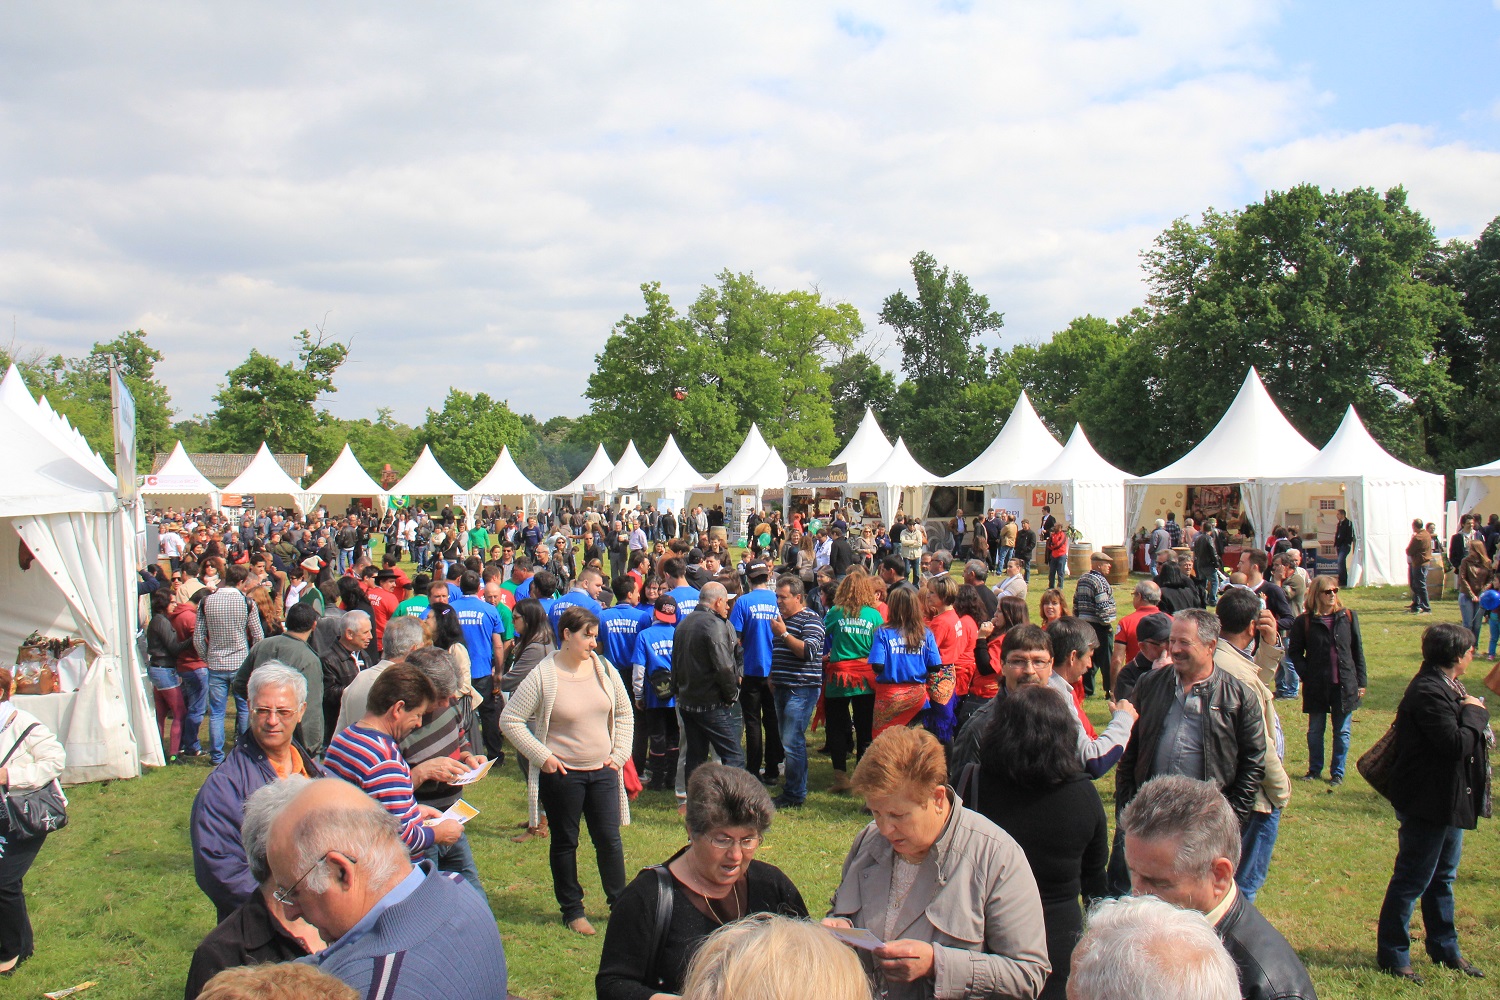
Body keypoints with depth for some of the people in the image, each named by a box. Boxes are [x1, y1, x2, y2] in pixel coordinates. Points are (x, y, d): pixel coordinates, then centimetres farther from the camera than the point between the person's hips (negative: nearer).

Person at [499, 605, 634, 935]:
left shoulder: (604, 669, 1)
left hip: (602, 771, 4)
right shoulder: (542, 676, -13)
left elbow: (624, 713, 14)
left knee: (609, 839, 9)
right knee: (565, 842, 10)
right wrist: (543, 757, -12)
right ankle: (572, 910, 25)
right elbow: (510, 720, -9)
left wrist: (620, 753, 4)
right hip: (562, 774, -3)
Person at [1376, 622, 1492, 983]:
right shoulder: (1429, 692, -24)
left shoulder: (1443, 686, 9)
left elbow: (1467, 739, 14)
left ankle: (1445, 949, 36)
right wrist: (1475, 712, -15)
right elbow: (1456, 744, -28)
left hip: (1447, 801, 11)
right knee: (1412, 881, 1)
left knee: (1442, 876, 22)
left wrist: (1472, 714, -5)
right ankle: (1391, 954, 13)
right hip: (1428, 803, -11)